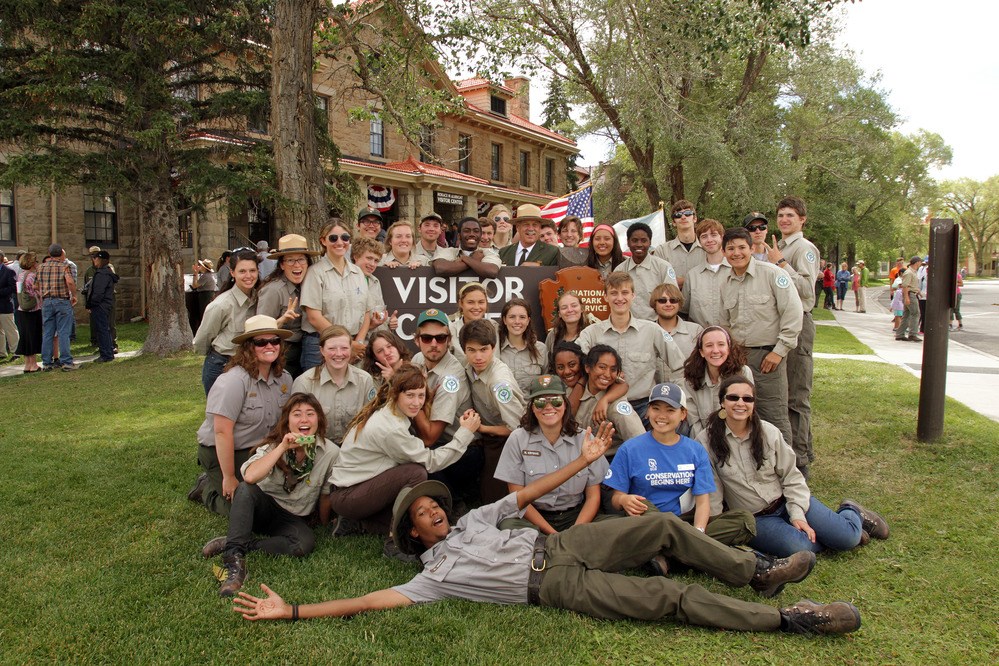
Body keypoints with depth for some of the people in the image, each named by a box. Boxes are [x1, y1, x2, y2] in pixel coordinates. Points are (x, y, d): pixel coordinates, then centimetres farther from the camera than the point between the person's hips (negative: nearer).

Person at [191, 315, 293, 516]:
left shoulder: (284, 379, -2)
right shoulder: (234, 381, -24)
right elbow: (222, 432, -24)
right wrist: (229, 477, -20)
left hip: (258, 452, 7)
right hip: (220, 453, -7)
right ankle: (207, 489, 17)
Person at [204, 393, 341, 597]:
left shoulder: (331, 452, -12)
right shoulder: (274, 444, -10)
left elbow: (326, 494, 1)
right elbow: (250, 477, -31)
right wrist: (282, 447, -31)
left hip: (294, 518, 0)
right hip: (264, 506, 0)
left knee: (306, 543, -34)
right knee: (245, 489, -32)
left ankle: (233, 544, -23)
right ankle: (234, 560, -33)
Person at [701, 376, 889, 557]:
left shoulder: (768, 432, -5)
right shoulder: (708, 441, -11)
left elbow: (791, 476, -1)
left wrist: (797, 515, -10)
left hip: (786, 502, 2)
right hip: (756, 519, -2)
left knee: (847, 537, -11)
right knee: (798, 547, -30)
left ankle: (851, 512, 23)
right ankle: (820, 534, 2)